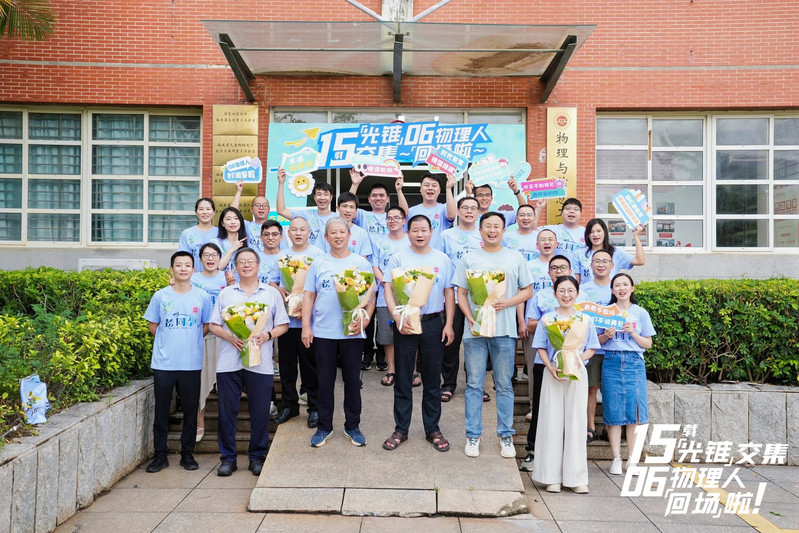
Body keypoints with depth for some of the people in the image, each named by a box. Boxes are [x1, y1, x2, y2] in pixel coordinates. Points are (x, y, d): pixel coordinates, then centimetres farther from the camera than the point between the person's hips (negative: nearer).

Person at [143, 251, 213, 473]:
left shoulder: (202, 296, 2)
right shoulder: (160, 296, 2)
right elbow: (152, 325, 10)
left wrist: (189, 339, 0)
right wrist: (170, 340, 1)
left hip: (191, 363, 0)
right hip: (163, 363, 0)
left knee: (190, 410, 7)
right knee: (161, 410, 6)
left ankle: (187, 454, 21)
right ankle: (160, 455, 19)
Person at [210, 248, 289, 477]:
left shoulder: (272, 293, 9)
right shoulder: (226, 293, 13)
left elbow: (283, 325, 8)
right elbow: (214, 325, 10)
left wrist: (266, 335, -10)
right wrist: (230, 337, -9)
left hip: (260, 363, -1)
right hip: (229, 361, 1)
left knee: (260, 412, 3)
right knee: (227, 411, 4)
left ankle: (257, 456, 17)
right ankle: (228, 457, 17)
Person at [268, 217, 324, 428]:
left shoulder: (318, 255, -2)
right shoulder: (281, 256, 14)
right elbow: (271, 281, 15)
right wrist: (278, 290, -8)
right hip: (285, 319, 5)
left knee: (310, 365, 2)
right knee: (286, 365, 12)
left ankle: (315, 408, 16)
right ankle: (289, 405, 26)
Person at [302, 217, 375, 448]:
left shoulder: (361, 263, 3)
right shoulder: (318, 263, 6)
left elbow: (370, 297, 3)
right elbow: (309, 295, 6)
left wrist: (364, 319, -12)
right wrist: (306, 326, -1)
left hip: (352, 332, 0)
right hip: (323, 332, 1)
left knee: (352, 379, 9)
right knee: (325, 381, 9)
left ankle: (352, 426, 23)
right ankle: (324, 426, 23)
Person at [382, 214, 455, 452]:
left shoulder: (442, 259, 6)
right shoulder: (398, 258, 1)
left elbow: (449, 293, 6)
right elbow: (388, 289, -4)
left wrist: (449, 324, -1)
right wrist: (398, 318, -16)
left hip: (433, 324, 1)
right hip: (405, 324, -1)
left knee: (432, 379, 9)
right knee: (403, 379, 7)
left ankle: (433, 429, 22)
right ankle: (400, 430, 19)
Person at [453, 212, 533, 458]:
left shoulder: (515, 258, 7)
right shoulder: (470, 259, 8)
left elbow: (528, 290, 8)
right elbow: (461, 294, 6)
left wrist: (506, 303, -10)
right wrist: (471, 319, -9)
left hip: (504, 330, 0)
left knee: (504, 385, 7)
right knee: (474, 385, 6)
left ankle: (505, 435, 19)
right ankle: (473, 435, 16)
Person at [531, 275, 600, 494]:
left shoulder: (585, 319, 6)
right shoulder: (547, 319, 3)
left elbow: (591, 348, 7)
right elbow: (541, 348, 1)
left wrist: (580, 358, -14)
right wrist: (551, 368, -14)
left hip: (577, 374, 1)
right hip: (553, 374, -1)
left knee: (576, 422, 4)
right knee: (552, 422, 1)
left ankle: (576, 477, 14)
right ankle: (552, 476, 10)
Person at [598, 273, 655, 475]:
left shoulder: (641, 313, 7)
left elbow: (648, 343, 7)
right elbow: (598, 341, 10)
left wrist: (633, 333, -9)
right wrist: (606, 336, -10)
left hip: (634, 362, 0)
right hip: (611, 362, 0)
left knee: (634, 410, -3)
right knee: (613, 411, -1)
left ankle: (631, 459, 8)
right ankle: (616, 459, 8)